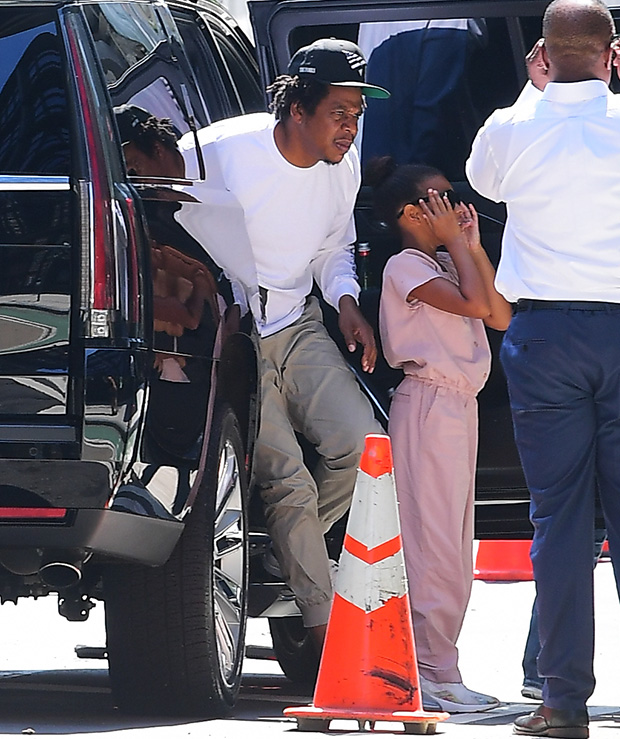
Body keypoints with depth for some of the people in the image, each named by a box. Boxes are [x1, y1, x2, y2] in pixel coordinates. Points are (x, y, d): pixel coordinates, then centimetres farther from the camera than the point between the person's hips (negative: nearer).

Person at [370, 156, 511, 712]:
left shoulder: (447, 264, 18)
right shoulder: (405, 266, -8)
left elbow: (501, 316, 9)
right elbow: (474, 303, -21)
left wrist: (472, 246, 7)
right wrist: (455, 242, -8)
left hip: (459, 406, 9)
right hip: (428, 406, -9)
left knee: (453, 550, 9)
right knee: (435, 546, -11)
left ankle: (436, 670, 11)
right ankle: (436, 673, -12)